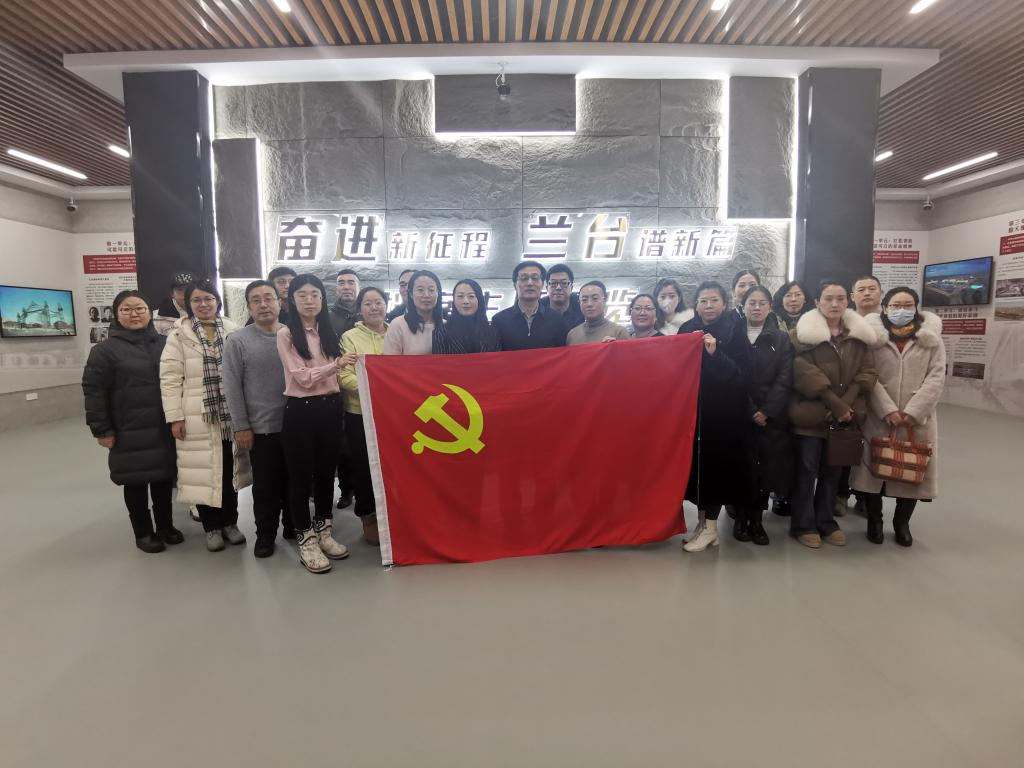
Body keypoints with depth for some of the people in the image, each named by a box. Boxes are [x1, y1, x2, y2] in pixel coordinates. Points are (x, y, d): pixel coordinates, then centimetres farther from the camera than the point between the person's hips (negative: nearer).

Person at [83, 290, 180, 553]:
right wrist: (101, 430, -10)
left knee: (164, 477, 13)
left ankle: (165, 525, 30)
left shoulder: (164, 343, 8)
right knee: (136, 481, 7)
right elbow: (94, 392, -7)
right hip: (130, 433, -3)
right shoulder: (106, 349, -4)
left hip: (164, 429, 4)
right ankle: (143, 532, 23)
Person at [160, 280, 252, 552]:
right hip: (197, 417, -2)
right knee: (204, 470, 4)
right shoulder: (179, 335, -1)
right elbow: (170, 378, -5)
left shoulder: (233, 331, 6)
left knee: (230, 469, 10)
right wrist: (175, 416, -10)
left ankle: (230, 522, 24)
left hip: (230, 413, 2)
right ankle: (212, 527, 19)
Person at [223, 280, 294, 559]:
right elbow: (232, 387, -4)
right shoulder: (237, 341, -3)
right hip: (262, 427, -2)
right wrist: (241, 426, -7)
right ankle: (265, 534, 24)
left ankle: (293, 525, 31)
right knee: (265, 485, 8)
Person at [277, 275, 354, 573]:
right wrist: (336, 364, -26)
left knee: (326, 471, 13)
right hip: (300, 411, -5)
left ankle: (324, 532, 27)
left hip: (330, 408, 5)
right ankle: (306, 540, 16)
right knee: (301, 475, 3)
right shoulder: (286, 334, -5)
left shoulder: (328, 332, 12)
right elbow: (303, 377, -14)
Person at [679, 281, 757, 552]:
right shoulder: (687, 329, 7)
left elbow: (742, 374, -12)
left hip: (724, 413, -3)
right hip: (693, 411, 4)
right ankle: (704, 519, 21)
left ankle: (710, 526, 12)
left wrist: (715, 353, -21)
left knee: (715, 465, 0)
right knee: (696, 464, 6)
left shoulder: (735, 332, -3)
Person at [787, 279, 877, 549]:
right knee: (807, 469, 3)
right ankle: (803, 525, 16)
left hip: (844, 416, 4)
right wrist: (835, 404, -18)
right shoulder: (802, 333, -6)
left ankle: (826, 522, 28)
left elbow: (867, 373, 2)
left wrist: (846, 406, -12)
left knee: (832, 470, 14)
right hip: (811, 414, -4)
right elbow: (804, 373, -15)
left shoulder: (860, 334, 9)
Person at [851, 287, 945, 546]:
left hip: (918, 418, 2)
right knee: (874, 468, 6)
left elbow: (936, 377, -3)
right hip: (878, 417, -2)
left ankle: (902, 522, 29)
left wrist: (914, 411, -14)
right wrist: (888, 410, -17)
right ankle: (874, 521, 24)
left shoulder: (931, 338, 5)